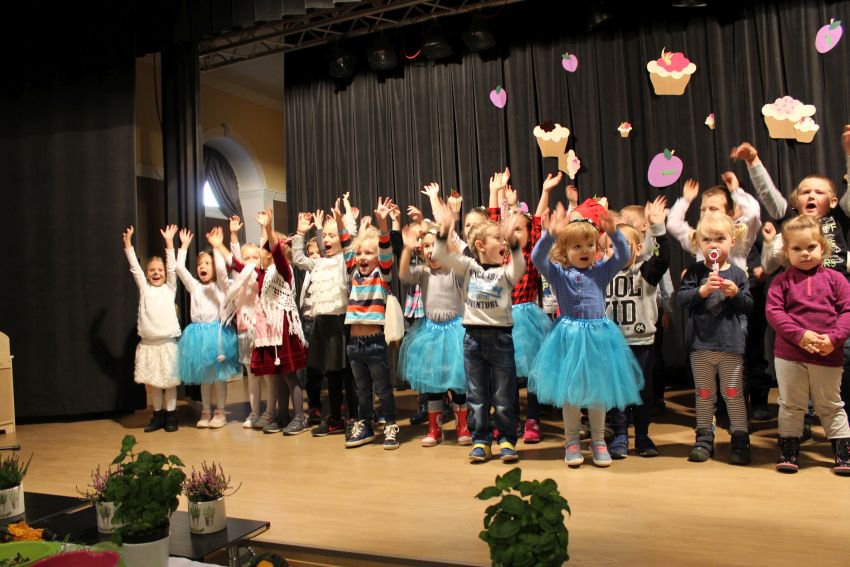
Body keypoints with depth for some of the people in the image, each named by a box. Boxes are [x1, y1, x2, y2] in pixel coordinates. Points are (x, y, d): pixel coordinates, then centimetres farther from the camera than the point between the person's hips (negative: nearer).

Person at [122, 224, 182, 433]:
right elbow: (134, 267, 3)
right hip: (148, 343, 2)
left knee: (170, 381, 3)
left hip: (168, 342, -2)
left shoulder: (169, 288, 5)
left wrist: (169, 242, -12)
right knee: (153, 383, 9)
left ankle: (171, 416, 13)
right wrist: (128, 243, -5)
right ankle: (158, 415, 20)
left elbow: (173, 267, -5)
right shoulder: (144, 288, 9)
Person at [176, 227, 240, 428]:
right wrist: (184, 246, 5)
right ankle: (206, 412, 19)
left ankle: (220, 412, 9)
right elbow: (180, 268, 6)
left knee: (219, 374, 0)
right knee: (203, 376, 9)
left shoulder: (220, 285, 3)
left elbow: (222, 269, -16)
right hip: (198, 333, 4)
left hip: (217, 331, -4)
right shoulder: (194, 286, 13)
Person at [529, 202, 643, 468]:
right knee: (569, 391, 7)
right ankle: (572, 441, 22)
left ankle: (598, 441, 26)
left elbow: (623, 256, -8)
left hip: (598, 335, 2)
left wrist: (614, 232, -22)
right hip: (569, 336, -2)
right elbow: (537, 258, -18)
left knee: (598, 390, 11)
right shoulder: (558, 273, -2)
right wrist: (549, 235, -33)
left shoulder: (601, 271, 5)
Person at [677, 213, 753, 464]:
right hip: (701, 343, 1)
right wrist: (702, 290, -22)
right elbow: (681, 298, -8)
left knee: (733, 394, 5)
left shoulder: (737, 274, 1)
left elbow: (748, 306, 2)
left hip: (731, 344, -1)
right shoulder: (695, 272, 0)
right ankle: (704, 439, 22)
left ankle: (740, 441, 16)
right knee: (704, 394, 12)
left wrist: (735, 293, -17)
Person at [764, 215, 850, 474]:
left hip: (828, 355, 0)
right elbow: (774, 312, -8)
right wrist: (800, 335, -20)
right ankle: (788, 452, 20)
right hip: (789, 354, 0)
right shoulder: (782, 281, 1)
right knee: (790, 405, 10)